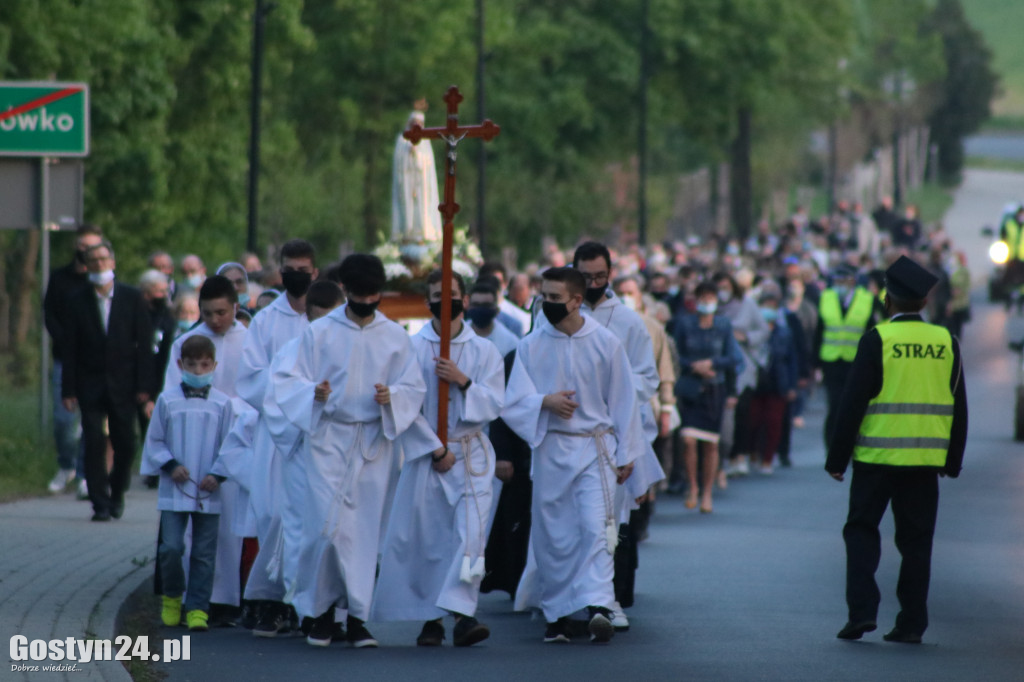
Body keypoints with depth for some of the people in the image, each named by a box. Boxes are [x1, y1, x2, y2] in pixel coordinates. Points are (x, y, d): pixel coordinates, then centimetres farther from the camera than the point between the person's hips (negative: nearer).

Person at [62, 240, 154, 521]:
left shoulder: (132, 298, 2)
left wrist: (144, 385, -5)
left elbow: (144, 344, 2)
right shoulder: (78, 301, 3)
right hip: (90, 384, 0)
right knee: (94, 443, -7)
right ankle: (100, 503, -3)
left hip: (123, 383, 0)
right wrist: (68, 390, -4)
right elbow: (70, 348, 2)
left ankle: (117, 493, 24)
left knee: (125, 445, 1)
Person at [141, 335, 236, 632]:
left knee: (204, 553, 1)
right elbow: (154, 441, 7)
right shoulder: (168, 400, 2)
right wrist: (170, 465, -8)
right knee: (171, 548, -7)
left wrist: (217, 474, -8)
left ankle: (197, 608, 7)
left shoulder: (222, 403, 3)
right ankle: (172, 598, 16)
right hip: (173, 491, 0)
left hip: (208, 493, 0)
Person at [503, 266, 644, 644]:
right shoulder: (531, 346, 3)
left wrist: (626, 455, 4)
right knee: (553, 534, 4)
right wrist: (545, 401, -19)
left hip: (595, 447, -2)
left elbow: (623, 401, 5)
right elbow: (514, 402, 1)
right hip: (550, 450, 2)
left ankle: (598, 605, -24)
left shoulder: (606, 343, 0)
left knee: (596, 527, -15)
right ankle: (557, 614, 14)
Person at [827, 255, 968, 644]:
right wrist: (953, 461, 17)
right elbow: (958, 407, 8)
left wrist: (837, 459, -4)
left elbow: (854, 403, -9)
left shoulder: (877, 340, -9)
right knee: (916, 540, 8)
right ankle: (912, 623, 7)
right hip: (926, 460, 3)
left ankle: (862, 610, -5)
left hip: (877, 455, -3)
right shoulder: (946, 343, 3)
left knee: (862, 530, 7)